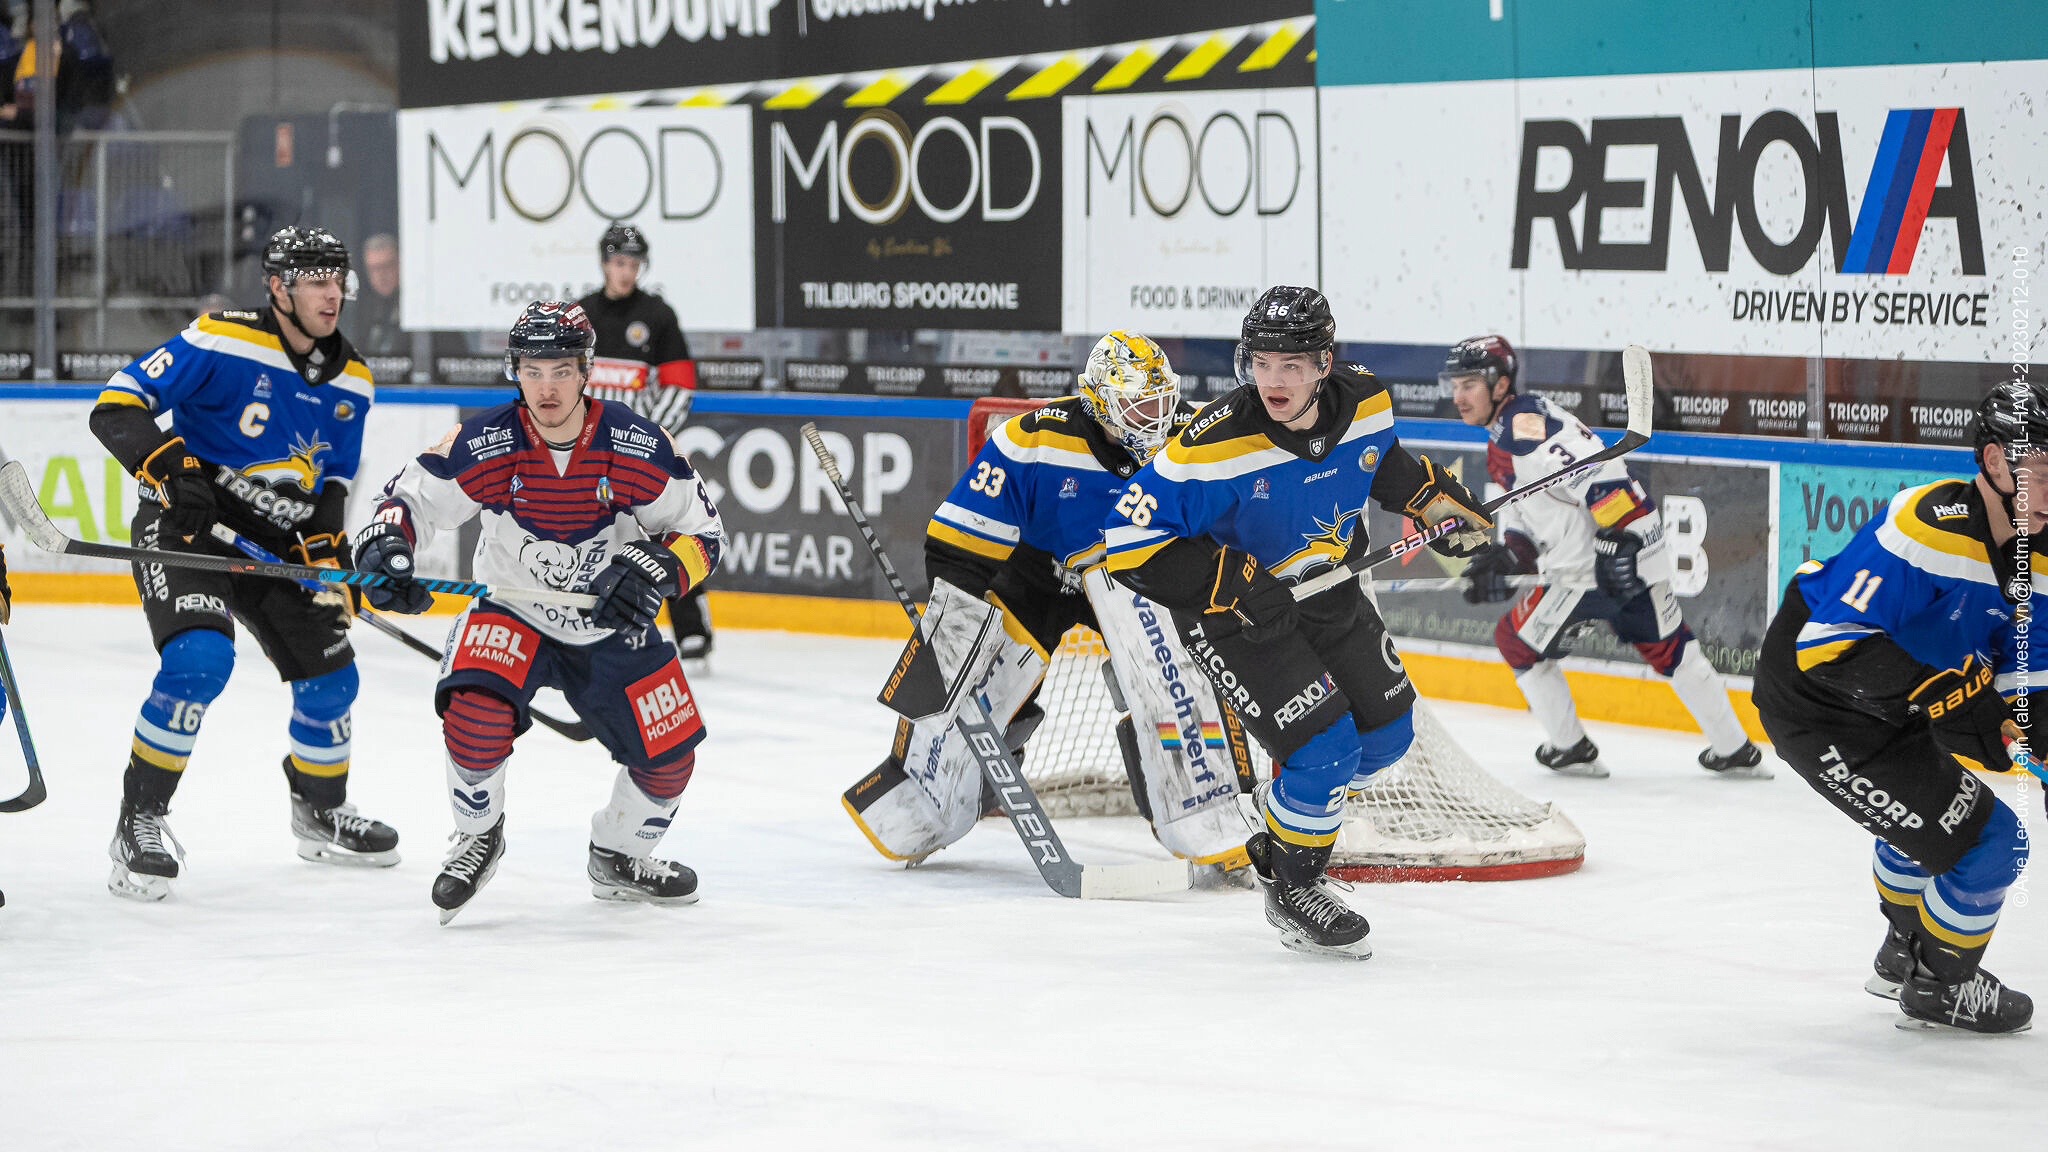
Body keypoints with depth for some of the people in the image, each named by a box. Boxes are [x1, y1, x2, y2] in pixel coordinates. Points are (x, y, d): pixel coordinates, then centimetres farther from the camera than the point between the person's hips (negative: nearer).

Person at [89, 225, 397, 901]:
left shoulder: (351, 383, 4)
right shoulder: (221, 343, -16)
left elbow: (333, 483, 14)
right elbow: (115, 406, -18)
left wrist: (330, 553, -2)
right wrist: (172, 471, -30)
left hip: (277, 541, 7)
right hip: (184, 525, -7)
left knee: (331, 677, 7)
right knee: (200, 659, -28)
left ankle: (320, 811, 34)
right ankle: (140, 820, -15)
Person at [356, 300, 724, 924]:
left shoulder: (639, 447, -17)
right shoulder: (484, 445, -19)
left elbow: (703, 533, -8)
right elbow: (410, 497, -8)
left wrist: (659, 569, -28)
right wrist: (384, 547, -29)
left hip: (612, 629, 2)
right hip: (512, 617, -2)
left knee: (670, 752, -1)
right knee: (476, 714, -30)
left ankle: (617, 857, 30)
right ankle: (478, 838, -1)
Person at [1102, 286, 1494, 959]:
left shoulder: (1364, 405, -13)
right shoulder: (1218, 446, -32)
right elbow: (1131, 537, -29)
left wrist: (1434, 499, 0)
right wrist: (1231, 583, -32)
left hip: (1323, 588, 7)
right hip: (1232, 611, -7)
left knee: (1388, 732, 13)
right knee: (1326, 747, -15)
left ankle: (1294, 807, 39)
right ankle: (1290, 891, 9)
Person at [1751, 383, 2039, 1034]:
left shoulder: (2029, 550, -2)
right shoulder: (1930, 526, -30)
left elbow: (2021, 667, 7)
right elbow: (1829, 644, -33)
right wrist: (1945, 694, -36)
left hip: (1888, 707, 10)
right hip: (1817, 711, -10)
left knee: (1925, 814, 34)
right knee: (1985, 841, -9)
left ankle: (1904, 957, 60)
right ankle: (1939, 988, 16)